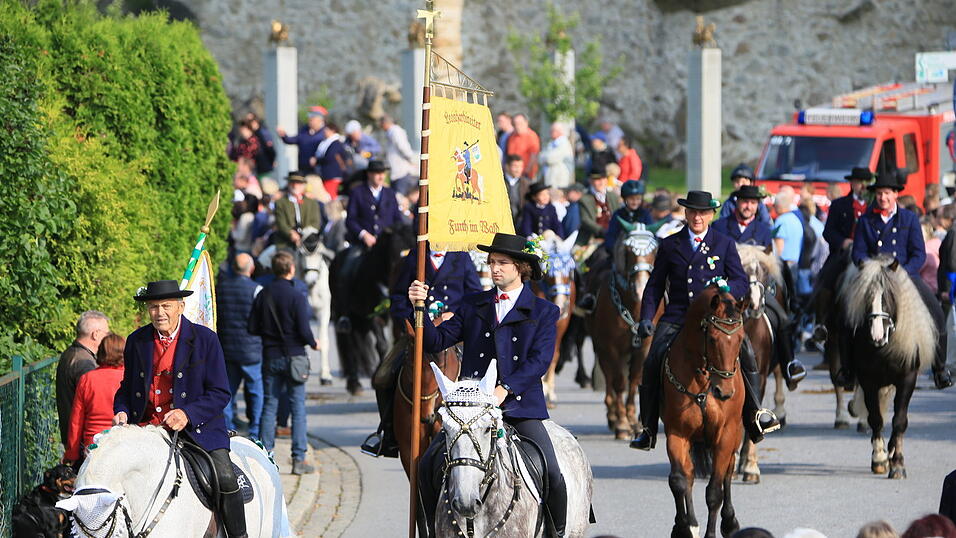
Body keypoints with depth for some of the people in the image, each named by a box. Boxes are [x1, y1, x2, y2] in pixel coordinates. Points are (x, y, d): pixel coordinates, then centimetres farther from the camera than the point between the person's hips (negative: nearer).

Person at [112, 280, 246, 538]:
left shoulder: (205, 339, -2)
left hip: (196, 427, -3)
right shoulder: (137, 341, 8)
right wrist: (122, 412, -4)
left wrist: (187, 415, -20)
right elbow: (127, 388, 19)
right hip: (147, 427, 3)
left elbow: (220, 393, -4)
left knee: (225, 479, -22)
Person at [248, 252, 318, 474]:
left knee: (269, 406, 10)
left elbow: (253, 328, 3)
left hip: (270, 357, 4)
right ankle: (299, 459, 0)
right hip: (293, 355, -4)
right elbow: (304, 331, -15)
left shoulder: (263, 295, 1)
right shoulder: (296, 297, -12)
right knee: (298, 408, 1)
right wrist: (313, 343, 6)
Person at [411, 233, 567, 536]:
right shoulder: (473, 306, 15)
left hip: (520, 406, -2)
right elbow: (437, 341, 7)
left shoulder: (544, 312, 6)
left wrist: (505, 389, -21)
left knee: (550, 473, -19)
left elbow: (539, 360, -7)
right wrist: (420, 307, -10)